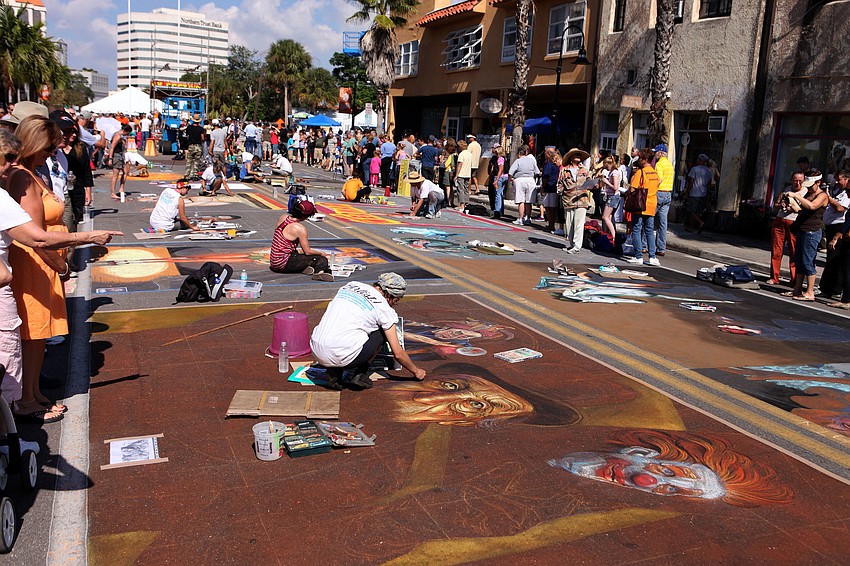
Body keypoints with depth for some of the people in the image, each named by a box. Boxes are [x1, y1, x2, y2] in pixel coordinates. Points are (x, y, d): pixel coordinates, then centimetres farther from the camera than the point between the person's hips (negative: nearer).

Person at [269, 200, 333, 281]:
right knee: (322, 259, -8)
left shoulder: (283, 217, 2)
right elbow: (308, 252, -10)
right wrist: (321, 253, 6)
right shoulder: (300, 229, -18)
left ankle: (306, 267, -7)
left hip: (273, 261, 8)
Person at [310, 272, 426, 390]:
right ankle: (360, 374, 10)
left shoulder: (350, 285, 18)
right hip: (341, 357, -5)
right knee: (383, 332, 14)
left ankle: (334, 372, 16)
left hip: (316, 352, 6)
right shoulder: (384, 308, 2)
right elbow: (398, 353, 6)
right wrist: (416, 371, 25)